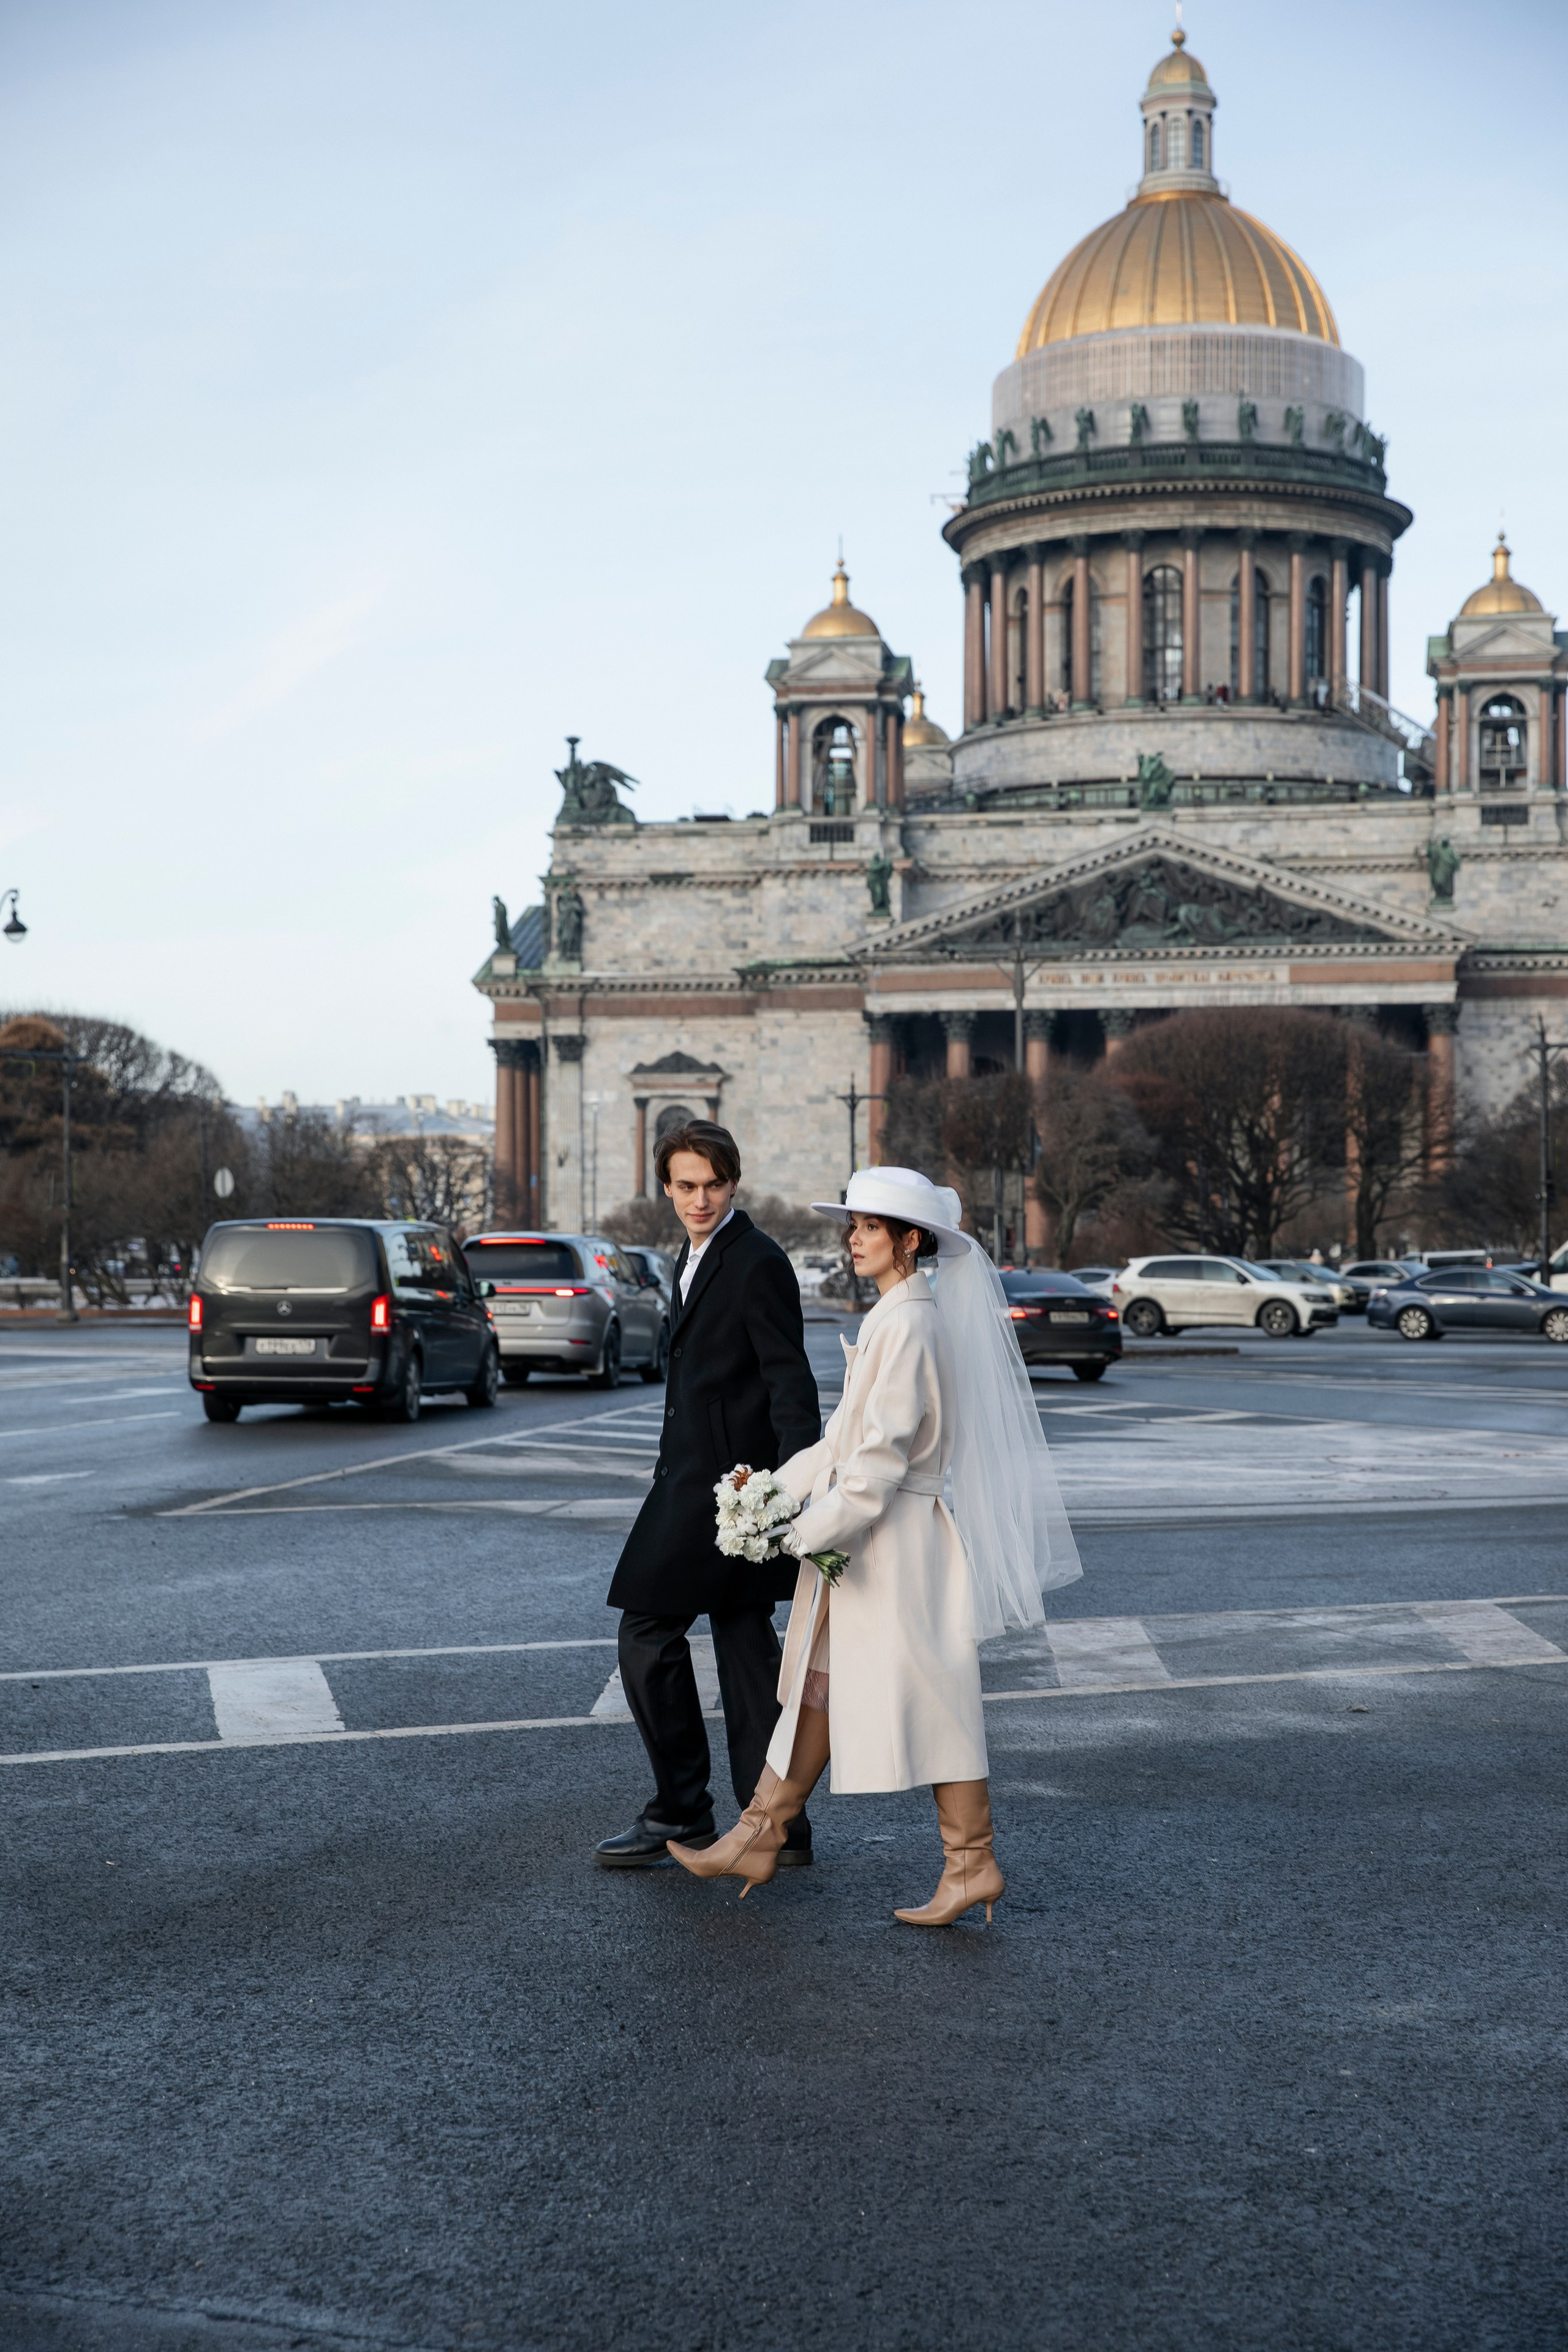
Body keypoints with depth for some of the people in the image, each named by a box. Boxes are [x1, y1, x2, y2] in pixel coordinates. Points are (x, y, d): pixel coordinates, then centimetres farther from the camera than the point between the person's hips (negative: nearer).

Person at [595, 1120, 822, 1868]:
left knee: (648, 1635, -6)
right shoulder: (697, 1258, 16)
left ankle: (679, 1813, 5)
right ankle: (778, 1827, 16)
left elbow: (790, 1384, -19)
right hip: (697, 1476, 10)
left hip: (725, 1484, -10)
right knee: (744, 1645, 11)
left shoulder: (758, 1264, -13)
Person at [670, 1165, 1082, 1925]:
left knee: (925, 1698, -1)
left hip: (895, 1536, -10)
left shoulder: (910, 1324, -18)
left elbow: (884, 1450, -22)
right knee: (819, 1685, 14)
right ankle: (757, 1839, 22)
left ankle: (972, 1862, 10)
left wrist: (815, 1530, -16)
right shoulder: (890, 1317, 13)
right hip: (862, 1531, 10)